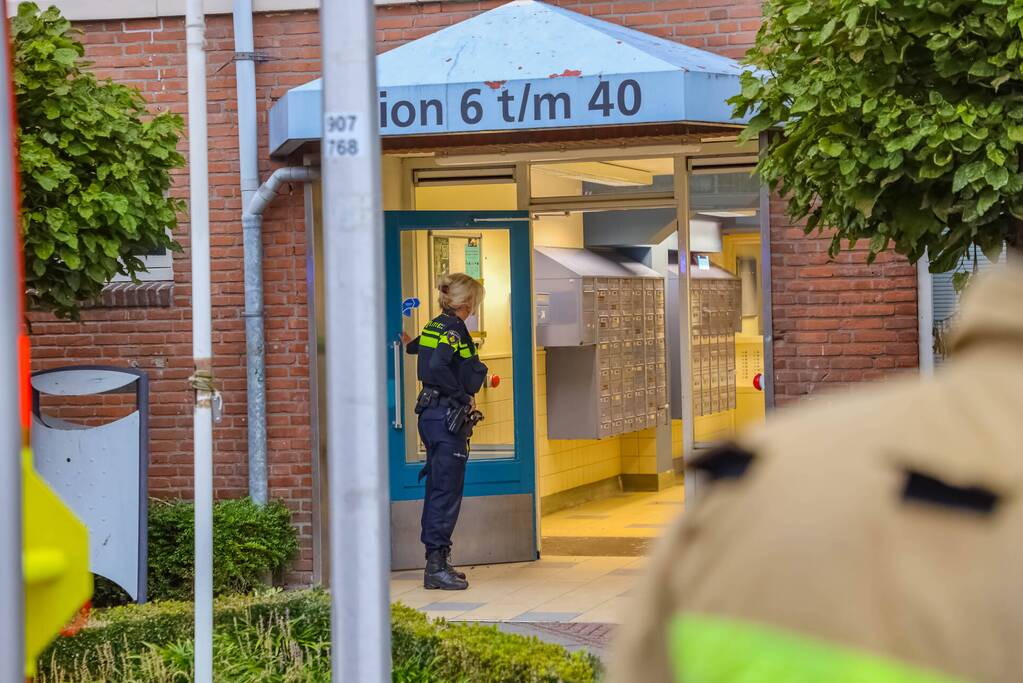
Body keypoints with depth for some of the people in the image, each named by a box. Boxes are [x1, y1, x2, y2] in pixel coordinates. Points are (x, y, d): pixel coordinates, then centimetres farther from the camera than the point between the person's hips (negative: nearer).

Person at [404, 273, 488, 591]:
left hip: (431, 414, 10)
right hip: (448, 417, -10)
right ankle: (437, 566, -5)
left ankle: (436, 563, 20)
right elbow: (437, 367, -27)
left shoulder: (435, 327, 13)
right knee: (447, 490, -6)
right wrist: (464, 397, -19)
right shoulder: (454, 329, -15)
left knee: (438, 489, 14)